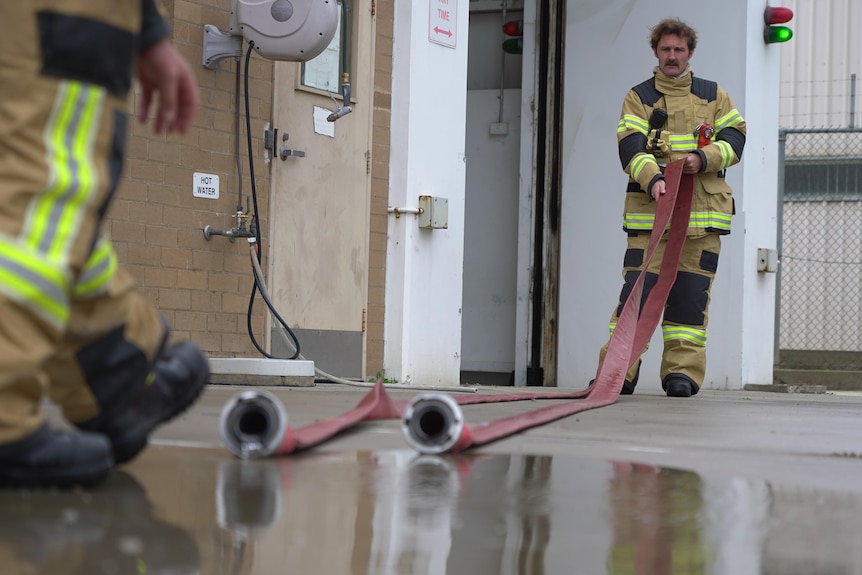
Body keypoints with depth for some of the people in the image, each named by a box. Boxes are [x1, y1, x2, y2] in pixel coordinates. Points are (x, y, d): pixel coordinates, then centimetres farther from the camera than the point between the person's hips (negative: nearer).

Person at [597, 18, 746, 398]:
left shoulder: (713, 95, 16)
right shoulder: (638, 98, 10)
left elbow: (734, 139, 8)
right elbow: (631, 147, -4)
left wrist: (703, 158, -12)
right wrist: (652, 178, -24)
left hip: (701, 212, 2)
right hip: (649, 211, -1)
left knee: (691, 293, -1)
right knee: (637, 289, -7)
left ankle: (683, 371, 2)